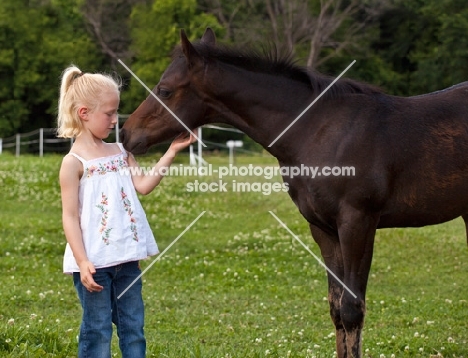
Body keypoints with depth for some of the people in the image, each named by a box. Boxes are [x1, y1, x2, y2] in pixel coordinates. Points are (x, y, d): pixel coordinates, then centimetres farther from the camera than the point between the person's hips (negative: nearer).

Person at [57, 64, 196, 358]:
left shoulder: (120, 152, 10)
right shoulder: (75, 162, -9)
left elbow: (143, 185, 3)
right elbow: (70, 216, -11)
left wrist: (172, 151, 1)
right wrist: (82, 262, -18)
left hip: (126, 259, 6)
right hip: (94, 263, -6)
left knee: (133, 328, 12)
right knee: (97, 331, 0)